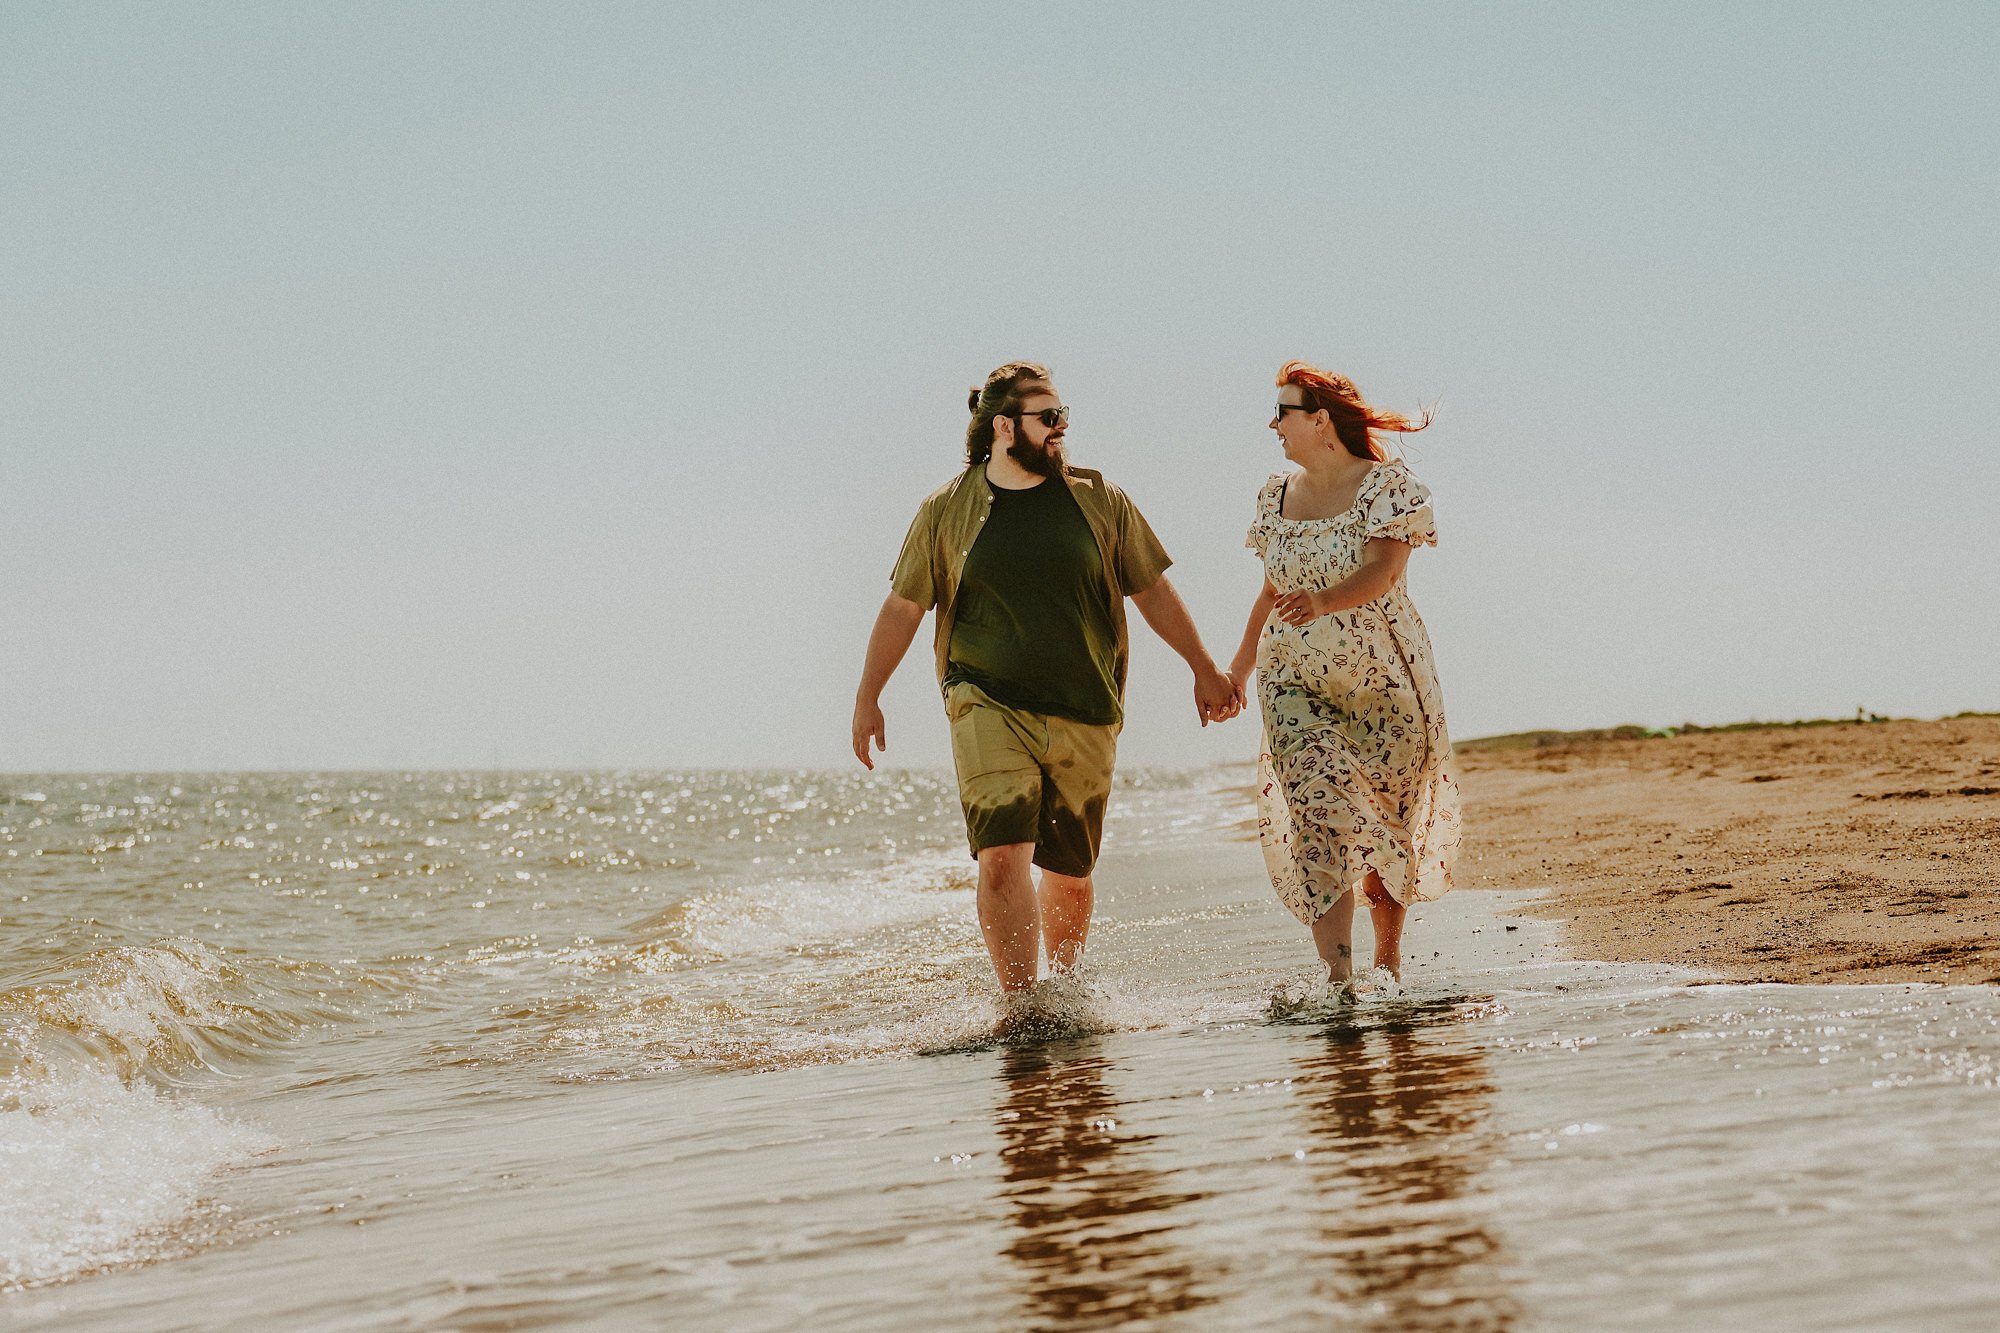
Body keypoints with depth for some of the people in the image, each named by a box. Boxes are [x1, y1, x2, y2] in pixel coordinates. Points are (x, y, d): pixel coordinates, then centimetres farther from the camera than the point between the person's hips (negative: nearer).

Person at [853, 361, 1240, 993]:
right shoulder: (947, 511, 2)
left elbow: (1151, 589, 13)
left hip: (1085, 715, 2)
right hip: (988, 705, -2)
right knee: (1002, 857, -18)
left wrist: (1204, 668, 14)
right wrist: (867, 699, 9)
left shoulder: (1097, 500, 5)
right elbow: (903, 607, 9)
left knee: (1069, 872, 9)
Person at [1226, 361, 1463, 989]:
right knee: (1319, 815, -14)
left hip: (1382, 675, -3)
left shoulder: (1386, 484, -6)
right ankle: (1338, 977, -21)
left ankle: (1388, 959, 24)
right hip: (1295, 679, 3)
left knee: (1389, 820, 4)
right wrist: (1239, 668, 26)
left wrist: (1323, 601, -39)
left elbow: (1384, 570, -21)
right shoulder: (1278, 494, 10)